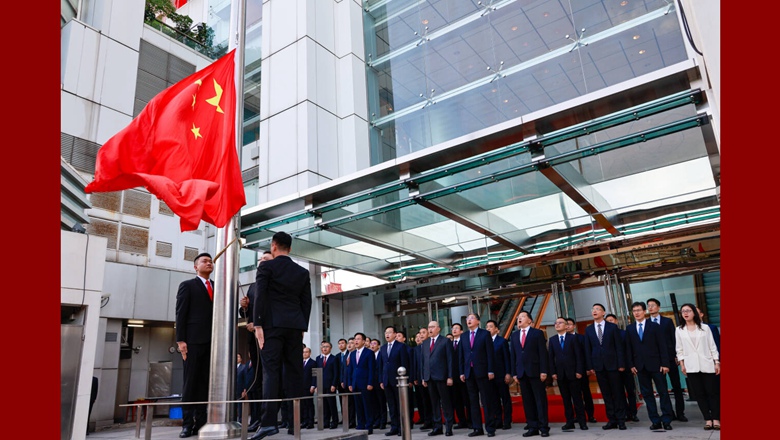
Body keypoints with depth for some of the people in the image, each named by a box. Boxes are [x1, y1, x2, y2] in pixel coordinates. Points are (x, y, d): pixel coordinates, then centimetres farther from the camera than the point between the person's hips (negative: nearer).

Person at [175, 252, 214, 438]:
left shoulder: (217, 286, 19)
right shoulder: (187, 285, 7)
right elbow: (180, 314, -1)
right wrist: (180, 340, -10)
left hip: (213, 341, 4)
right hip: (194, 340, -4)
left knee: (206, 382, 4)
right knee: (190, 381, -2)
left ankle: (200, 422, 8)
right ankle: (187, 423, 3)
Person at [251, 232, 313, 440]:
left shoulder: (266, 266, 2)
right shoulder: (303, 272, 14)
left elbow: (260, 296, -7)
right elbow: (307, 302, 11)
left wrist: (258, 325, -7)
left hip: (273, 324, -3)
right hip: (295, 326, 4)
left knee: (271, 372, -7)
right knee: (294, 373, 5)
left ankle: (269, 422, -15)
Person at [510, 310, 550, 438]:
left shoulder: (538, 333, 2)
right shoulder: (514, 335, 14)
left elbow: (543, 353, -3)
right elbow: (513, 355, 12)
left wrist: (543, 371, -10)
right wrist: (514, 373, 6)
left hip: (535, 371, -4)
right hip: (521, 373, 4)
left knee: (540, 400, 0)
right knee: (527, 401, 5)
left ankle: (544, 428, 5)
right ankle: (533, 427, 11)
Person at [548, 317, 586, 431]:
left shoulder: (572, 338, 1)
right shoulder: (552, 339, 8)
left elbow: (578, 355, -2)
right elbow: (551, 357, 6)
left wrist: (579, 371, -9)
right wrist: (553, 372, -2)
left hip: (572, 372, -2)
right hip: (560, 374, 2)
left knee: (577, 397, 2)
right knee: (565, 399, 5)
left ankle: (582, 421, 9)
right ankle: (569, 422, 10)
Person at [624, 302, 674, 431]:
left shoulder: (654, 326, 1)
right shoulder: (629, 329, 8)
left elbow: (662, 346, -3)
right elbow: (629, 348, 8)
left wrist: (665, 363, -9)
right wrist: (631, 365, 0)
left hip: (655, 365, -3)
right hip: (640, 366, 3)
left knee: (663, 392, 1)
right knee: (647, 394, 4)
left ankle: (666, 420, 8)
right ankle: (655, 421, 10)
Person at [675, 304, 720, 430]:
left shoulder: (705, 328, 6)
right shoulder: (679, 330, 7)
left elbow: (712, 346, 6)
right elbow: (679, 349, 8)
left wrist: (717, 362, 0)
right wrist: (682, 364, 2)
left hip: (707, 365, -1)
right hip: (691, 367, 1)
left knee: (713, 392, 0)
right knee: (699, 394, 1)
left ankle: (716, 419, 6)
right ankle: (708, 419, 6)